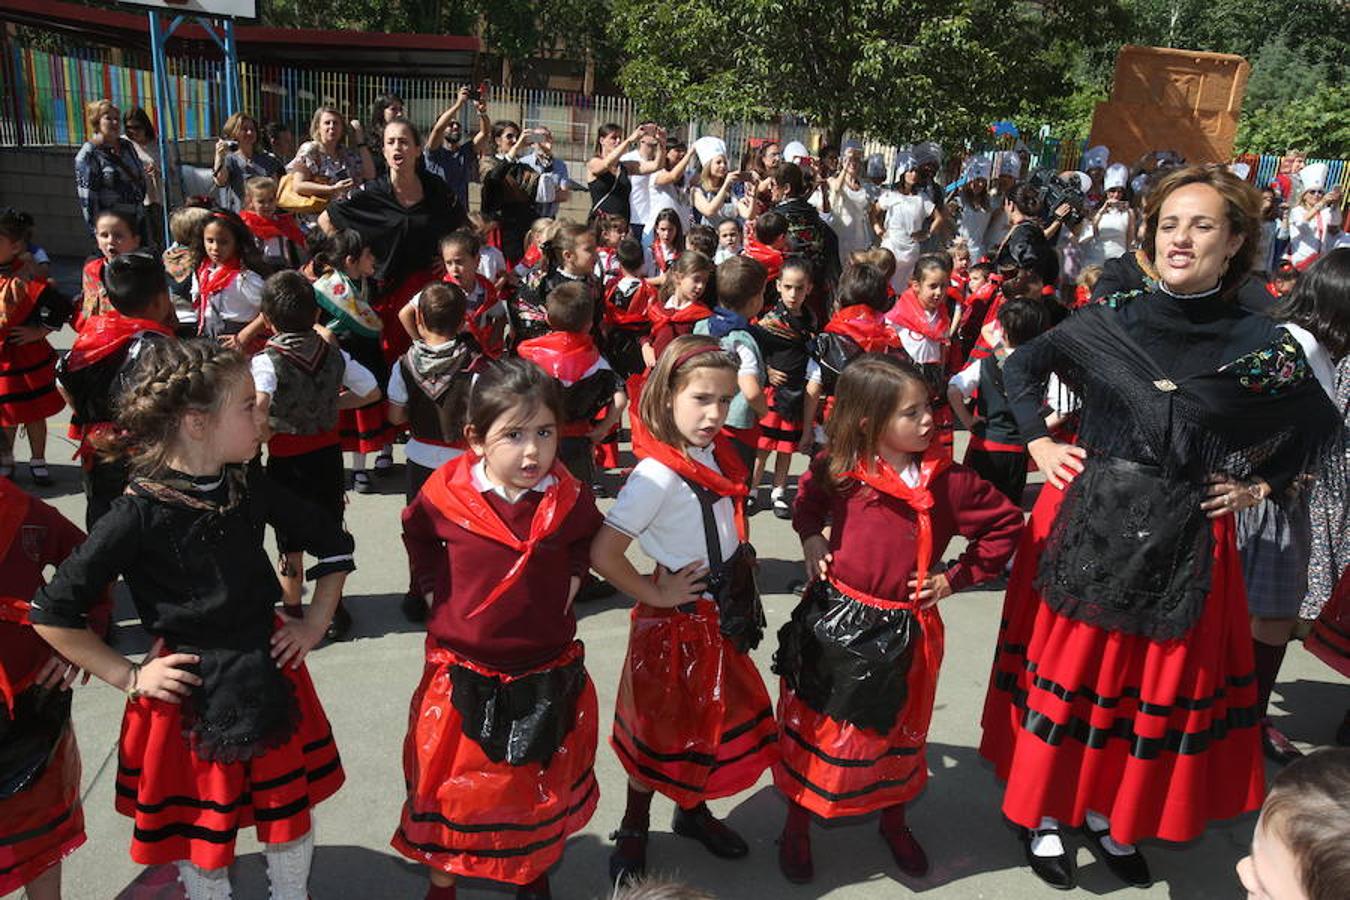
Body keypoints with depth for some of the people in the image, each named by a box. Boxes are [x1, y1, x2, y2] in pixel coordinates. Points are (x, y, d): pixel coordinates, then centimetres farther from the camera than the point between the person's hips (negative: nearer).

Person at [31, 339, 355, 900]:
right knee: (201, 827, 16)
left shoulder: (251, 487, -7)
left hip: (270, 674, 4)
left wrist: (315, 622, 2)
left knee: (290, 809, 19)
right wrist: (128, 677, -10)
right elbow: (52, 612, -14)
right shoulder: (141, 513, -19)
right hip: (189, 687, -4)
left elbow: (334, 546, 7)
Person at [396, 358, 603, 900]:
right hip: (463, 681, -1)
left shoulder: (569, 499, -11)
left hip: (549, 681, 2)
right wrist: (436, 594, 0)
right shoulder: (445, 495, -14)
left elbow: (587, 540, 12)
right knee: (453, 788, 16)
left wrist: (567, 584, -1)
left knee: (543, 789, 21)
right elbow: (416, 537, 8)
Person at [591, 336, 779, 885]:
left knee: (714, 717, 21)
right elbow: (603, 554, -31)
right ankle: (634, 831, 33)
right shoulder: (658, 473, -26)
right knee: (665, 727, 10)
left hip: (725, 613, 7)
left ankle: (693, 812, 44)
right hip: (681, 619, -7)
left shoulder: (715, 453, -2)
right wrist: (655, 595, -18)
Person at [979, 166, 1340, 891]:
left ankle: (1112, 815, 35)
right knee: (1068, 667, 8)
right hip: (1087, 528, -1)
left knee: (1162, 684, 12)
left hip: (1186, 544, 1)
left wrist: (1259, 486, 4)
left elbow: (1320, 428, 12)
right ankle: (1046, 812, 28)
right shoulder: (1109, 323, -3)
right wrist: (1038, 443, 2)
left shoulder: (1263, 345, -4)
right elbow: (1019, 367, 10)